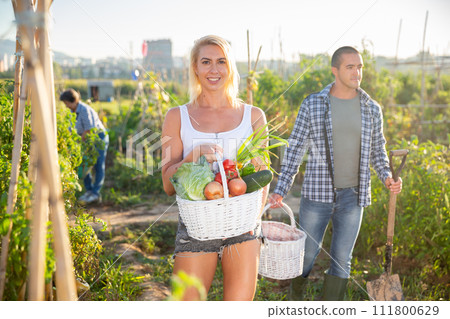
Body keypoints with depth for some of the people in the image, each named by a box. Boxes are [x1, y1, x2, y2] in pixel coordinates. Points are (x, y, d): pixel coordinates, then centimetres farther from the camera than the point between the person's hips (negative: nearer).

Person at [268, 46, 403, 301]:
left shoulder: (372, 109, 3)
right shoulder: (312, 105, -4)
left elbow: (377, 150, 13)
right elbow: (296, 149, -3)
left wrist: (387, 177, -7)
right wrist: (280, 191, -10)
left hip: (353, 196, 2)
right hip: (317, 192, -2)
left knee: (341, 258, 5)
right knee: (307, 253, 9)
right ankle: (296, 295, 40)